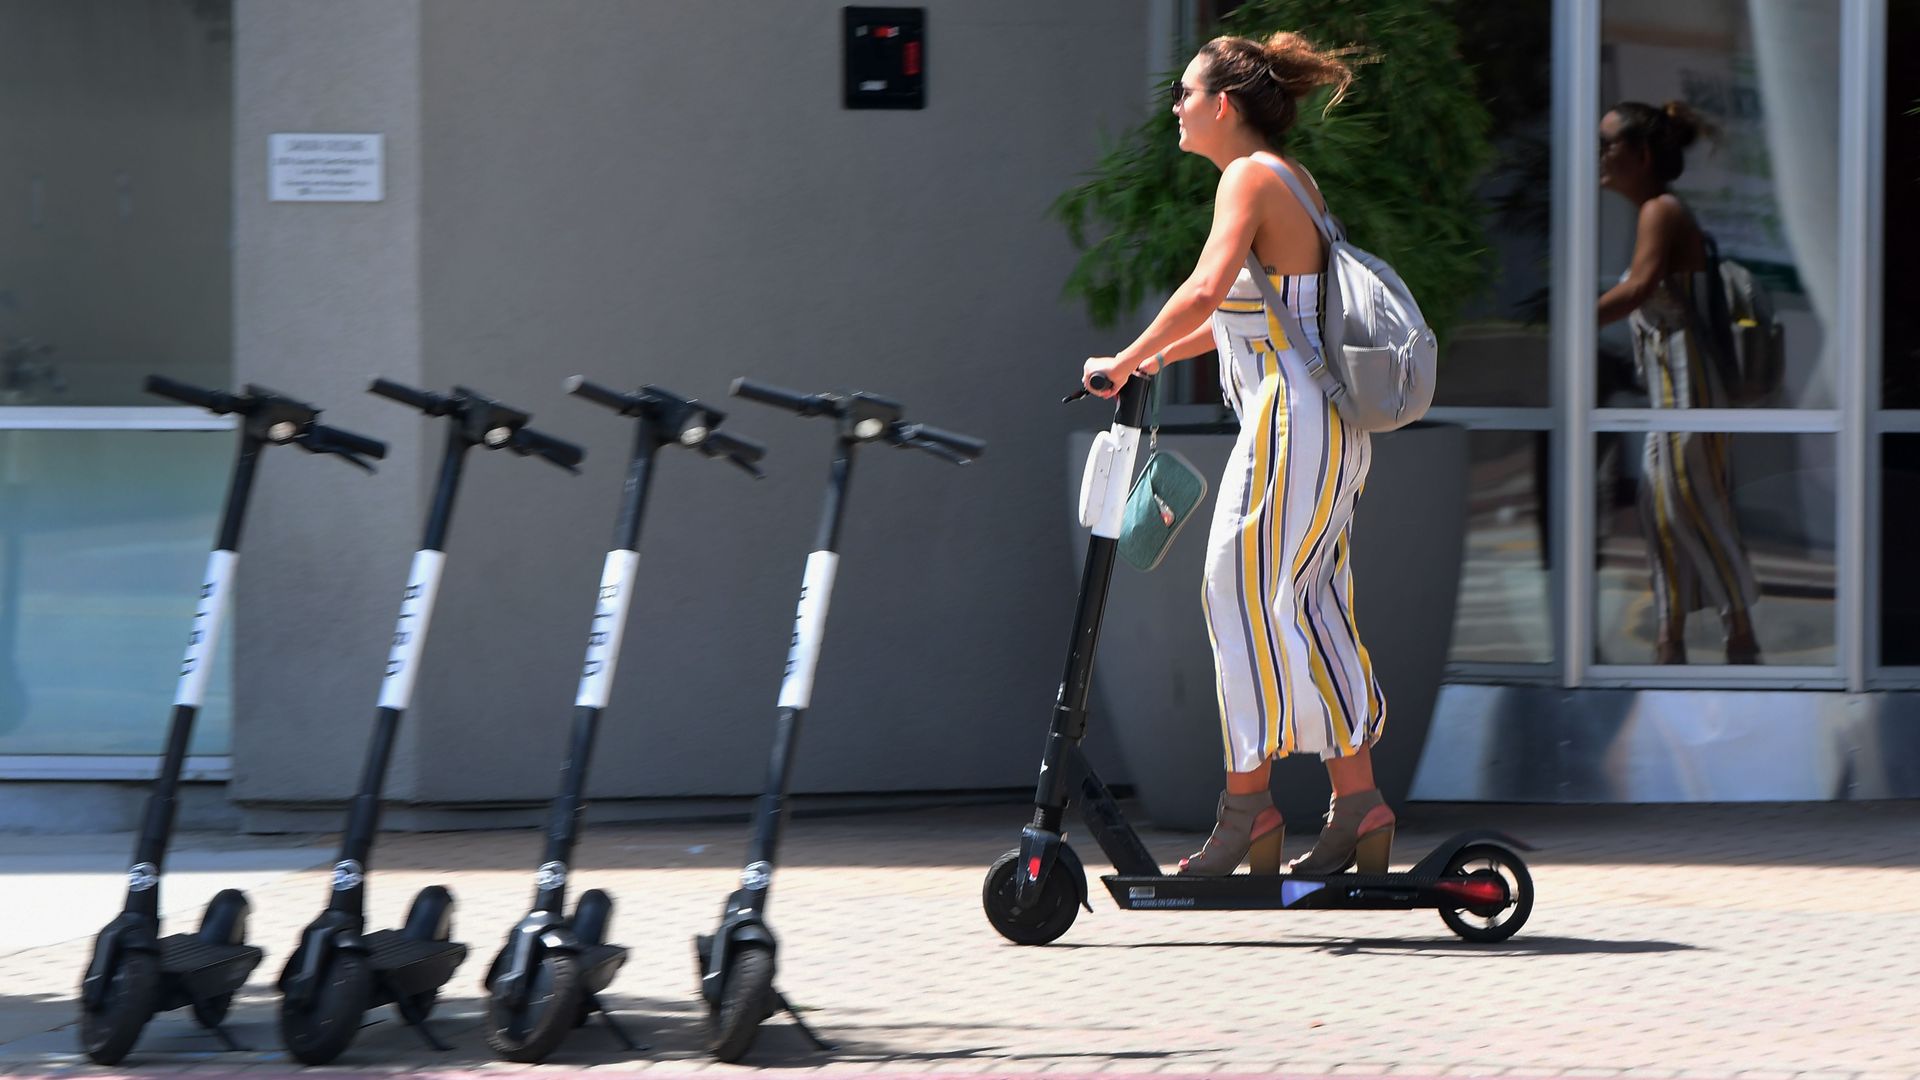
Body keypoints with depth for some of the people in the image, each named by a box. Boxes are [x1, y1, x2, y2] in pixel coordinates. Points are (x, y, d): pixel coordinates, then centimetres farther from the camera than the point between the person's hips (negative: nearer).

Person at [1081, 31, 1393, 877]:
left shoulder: (1250, 177, -11)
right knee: (1309, 614, 10)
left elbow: (1208, 289, -26)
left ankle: (1247, 814, -4)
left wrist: (1126, 361, -18)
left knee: (1246, 598, -6)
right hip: (1325, 424, 9)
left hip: (1292, 418, -9)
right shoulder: (1292, 179, 18)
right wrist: (1161, 359, 29)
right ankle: (1357, 809, 10)